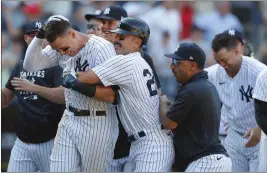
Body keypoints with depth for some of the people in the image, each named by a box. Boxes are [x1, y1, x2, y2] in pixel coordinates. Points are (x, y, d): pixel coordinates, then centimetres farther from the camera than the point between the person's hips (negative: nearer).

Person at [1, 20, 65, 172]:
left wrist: (34, 88, -31)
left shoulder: (56, 65, -6)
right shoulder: (20, 67, 14)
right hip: (22, 142, 5)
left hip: (50, 142, -5)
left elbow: (65, 95, -22)